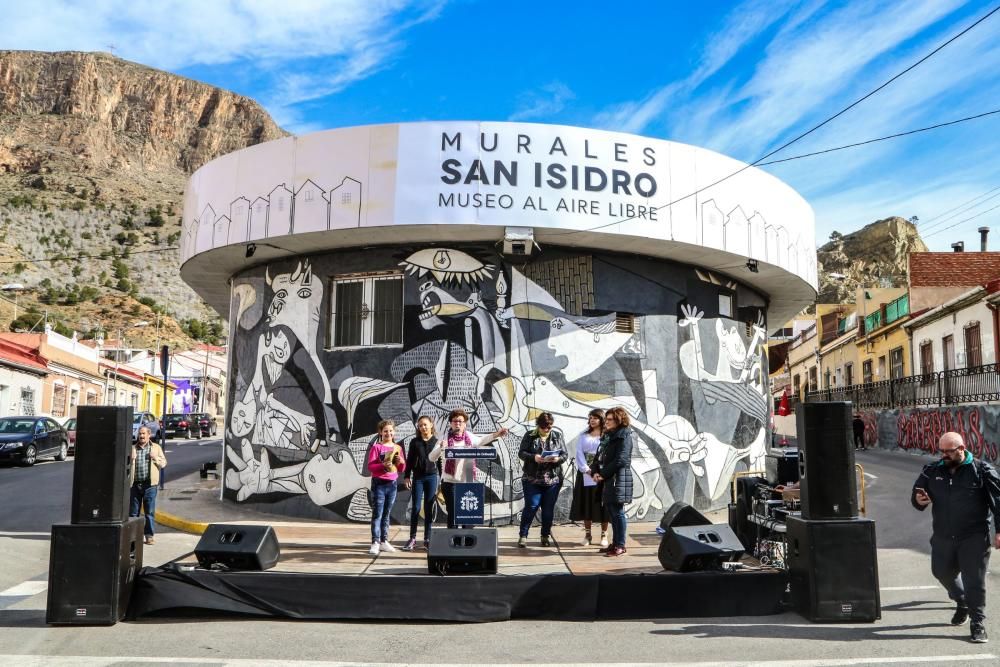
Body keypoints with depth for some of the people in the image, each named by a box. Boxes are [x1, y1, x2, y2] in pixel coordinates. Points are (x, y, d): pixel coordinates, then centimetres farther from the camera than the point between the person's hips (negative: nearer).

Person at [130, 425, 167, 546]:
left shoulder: (156, 448, 9)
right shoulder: (132, 449, 12)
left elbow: (163, 463, 7)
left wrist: (155, 458, -10)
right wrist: (130, 459, -7)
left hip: (149, 484, -2)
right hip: (135, 484, 2)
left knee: (150, 512, 0)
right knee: (133, 511, 6)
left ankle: (149, 535, 7)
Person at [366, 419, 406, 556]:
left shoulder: (397, 448, 10)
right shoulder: (376, 447, -4)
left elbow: (402, 469, 13)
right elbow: (370, 466, -10)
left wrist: (401, 462, -8)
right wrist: (383, 465, -25)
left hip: (392, 484, 5)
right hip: (379, 483, -4)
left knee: (386, 514, 10)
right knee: (377, 514, -6)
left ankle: (384, 541, 16)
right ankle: (375, 543, -5)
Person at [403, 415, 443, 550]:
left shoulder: (437, 442, 4)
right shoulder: (415, 442, 6)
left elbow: (440, 460, 5)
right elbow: (409, 460, 7)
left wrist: (441, 479, 2)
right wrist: (407, 476, 0)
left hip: (432, 477, 0)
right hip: (417, 477, 0)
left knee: (429, 509, 3)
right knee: (415, 507, -1)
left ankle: (427, 539, 9)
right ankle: (412, 538, 3)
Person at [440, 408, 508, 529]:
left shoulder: (469, 437, 5)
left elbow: (480, 441, 25)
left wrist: (496, 434, 17)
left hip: (467, 482, 4)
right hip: (450, 482, -4)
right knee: (452, 513, -1)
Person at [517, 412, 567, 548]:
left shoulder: (557, 436, 8)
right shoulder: (529, 436, 2)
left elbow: (565, 455, 5)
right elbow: (521, 453, -4)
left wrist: (558, 459, -17)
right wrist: (533, 457, -22)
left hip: (553, 479, 2)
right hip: (532, 479, -2)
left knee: (549, 509, 7)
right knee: (531, 507, -3)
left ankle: (546, 536, 20)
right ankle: (523, 535, 8)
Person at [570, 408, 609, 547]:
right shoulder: (583, 436, 10)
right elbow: (579, 454, 2)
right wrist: (588, 470, -10)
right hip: (586, 475, 3)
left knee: (602, 504, 0)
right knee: (586, 504, 5)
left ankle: (604, 536, 9)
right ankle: (587, 535, 14)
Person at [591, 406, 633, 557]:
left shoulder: (624, 436, -8)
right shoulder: (608, 436, 18)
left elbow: (620, 460, -17)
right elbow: (599, 456, 17)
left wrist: (603, 474, -14)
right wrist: (595, 472, -1)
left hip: (618, 480, -8)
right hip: (607, 481, 8)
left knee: (617, 513, -4)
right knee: (612, 513, 13)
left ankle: (620, 546, 2)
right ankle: (615, 543, 21)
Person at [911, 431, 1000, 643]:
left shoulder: (982, 471, -7)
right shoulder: (931, 471, 3)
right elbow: (916, 493, 10)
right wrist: (918, 500, -14)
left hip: (974, 538, -5)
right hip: (942, 537, 5)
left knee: (974, 581, -1)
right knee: (942, 572, 18)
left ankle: (978, 623, 13)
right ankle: (962, 603, 46)